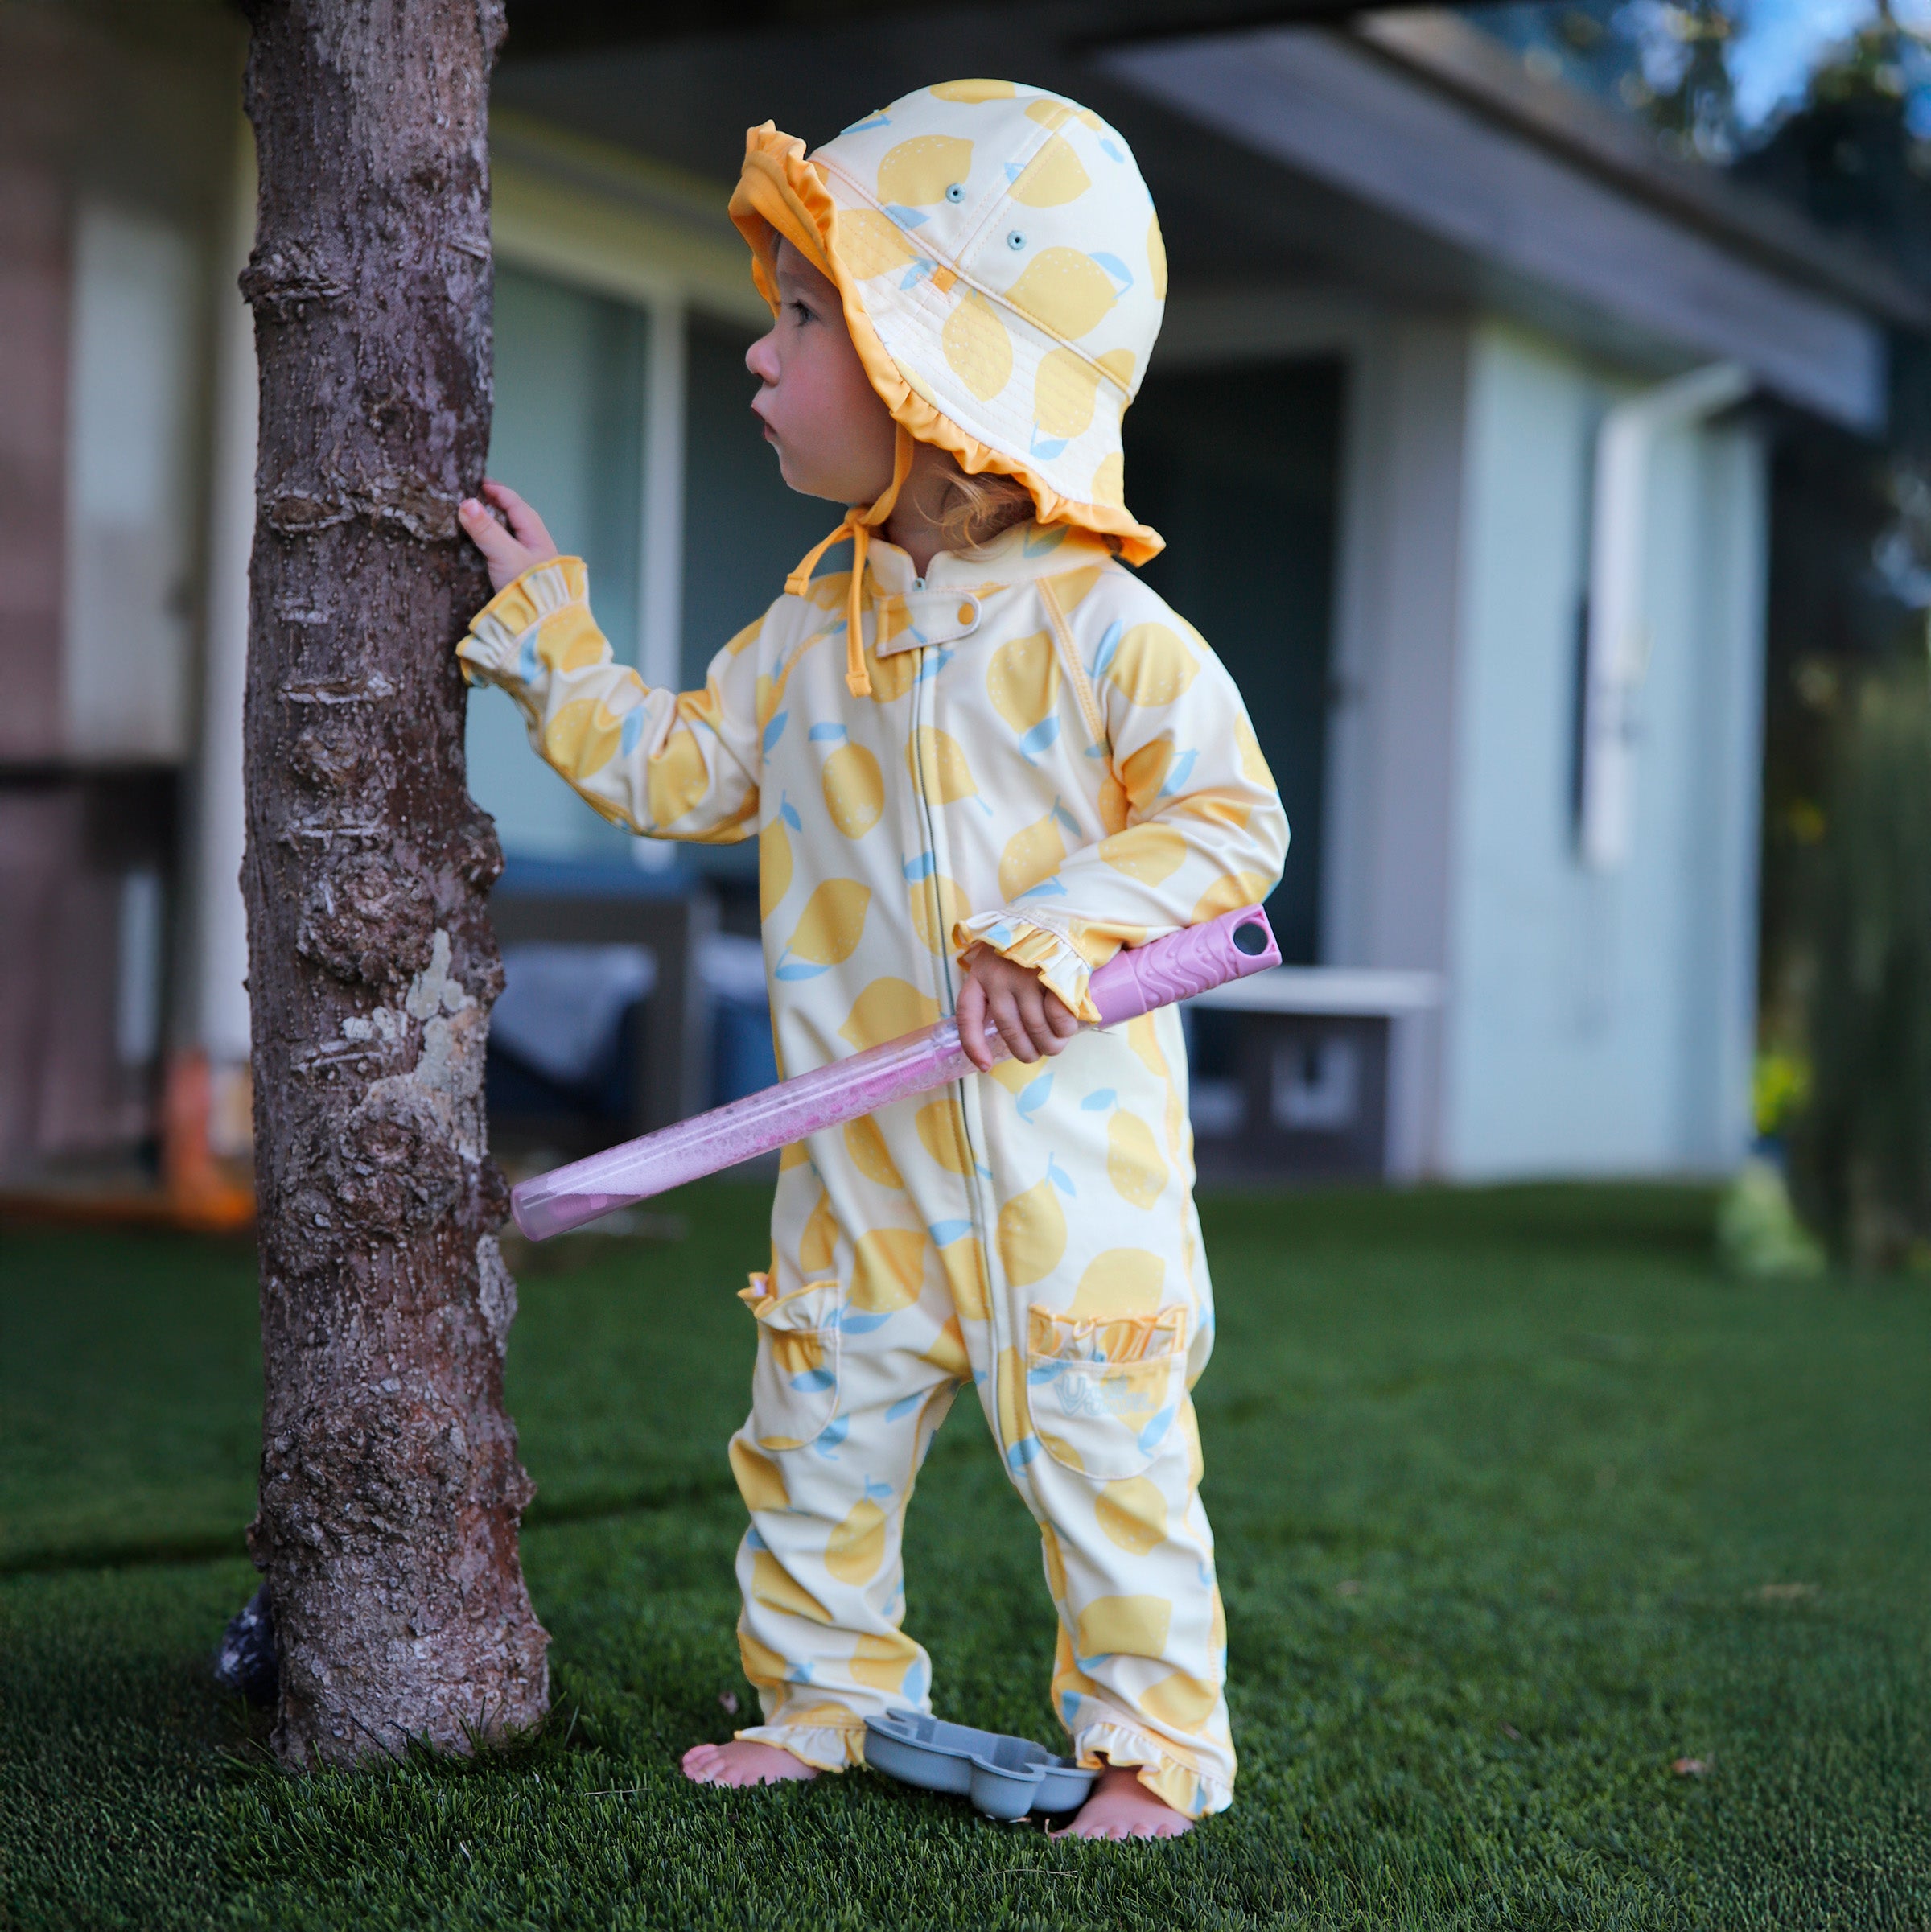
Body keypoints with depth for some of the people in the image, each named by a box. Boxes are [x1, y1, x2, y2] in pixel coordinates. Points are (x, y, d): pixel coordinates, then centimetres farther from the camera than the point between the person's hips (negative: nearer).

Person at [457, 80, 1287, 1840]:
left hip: (1065, 1163, -6)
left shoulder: (1096, 623, -11)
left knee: (1106, 1464, 2)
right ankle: (827, 1702, 30)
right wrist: (550, 635, 16)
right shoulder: (811, 629, 8)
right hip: (861, 1165, 6)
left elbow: (1232, 820, -12)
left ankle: (1152, 1742, 16)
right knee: (816, 1450, 13)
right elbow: (684, 774, 18)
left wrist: (1063, 927, -22)